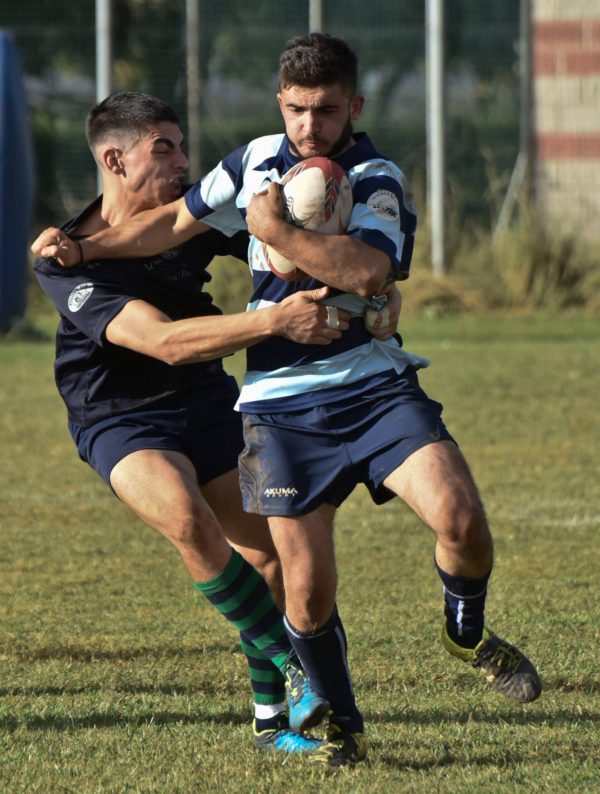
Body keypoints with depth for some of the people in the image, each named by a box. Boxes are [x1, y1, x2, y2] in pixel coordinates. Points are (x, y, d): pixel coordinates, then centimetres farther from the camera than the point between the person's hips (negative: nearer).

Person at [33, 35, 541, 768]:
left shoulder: (377, 181, -7)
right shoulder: (255, 162, 8)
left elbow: (368, 273, -26)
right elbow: (177, 220, 24)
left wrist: (279, 232, -23)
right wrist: (83, 249, 19)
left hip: (372, 385, -2)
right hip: (281, 403, 2)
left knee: (460, 519, -22)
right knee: (307, 590, -7)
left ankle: (466, 632, 10)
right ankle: (340, 727, 16)